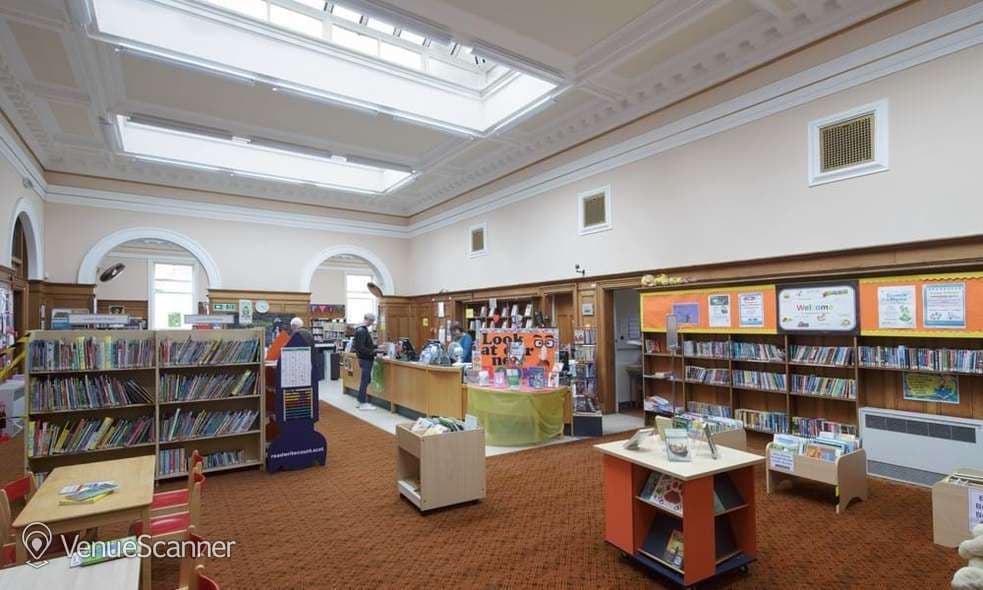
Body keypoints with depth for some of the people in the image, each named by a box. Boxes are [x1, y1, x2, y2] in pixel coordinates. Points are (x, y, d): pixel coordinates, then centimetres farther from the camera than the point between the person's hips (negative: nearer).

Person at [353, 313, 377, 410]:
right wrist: (372, 352, -22)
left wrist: (375, 346, 13)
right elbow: (360, 348, -25)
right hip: (365, 359, -10)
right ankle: (363, 403, 5)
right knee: (365, 381, -2)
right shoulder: (362, 331, -19)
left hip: (365, 359, 10)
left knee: (365, 380, 16)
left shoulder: (362, 329, 12)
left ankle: (361, 401, 24)